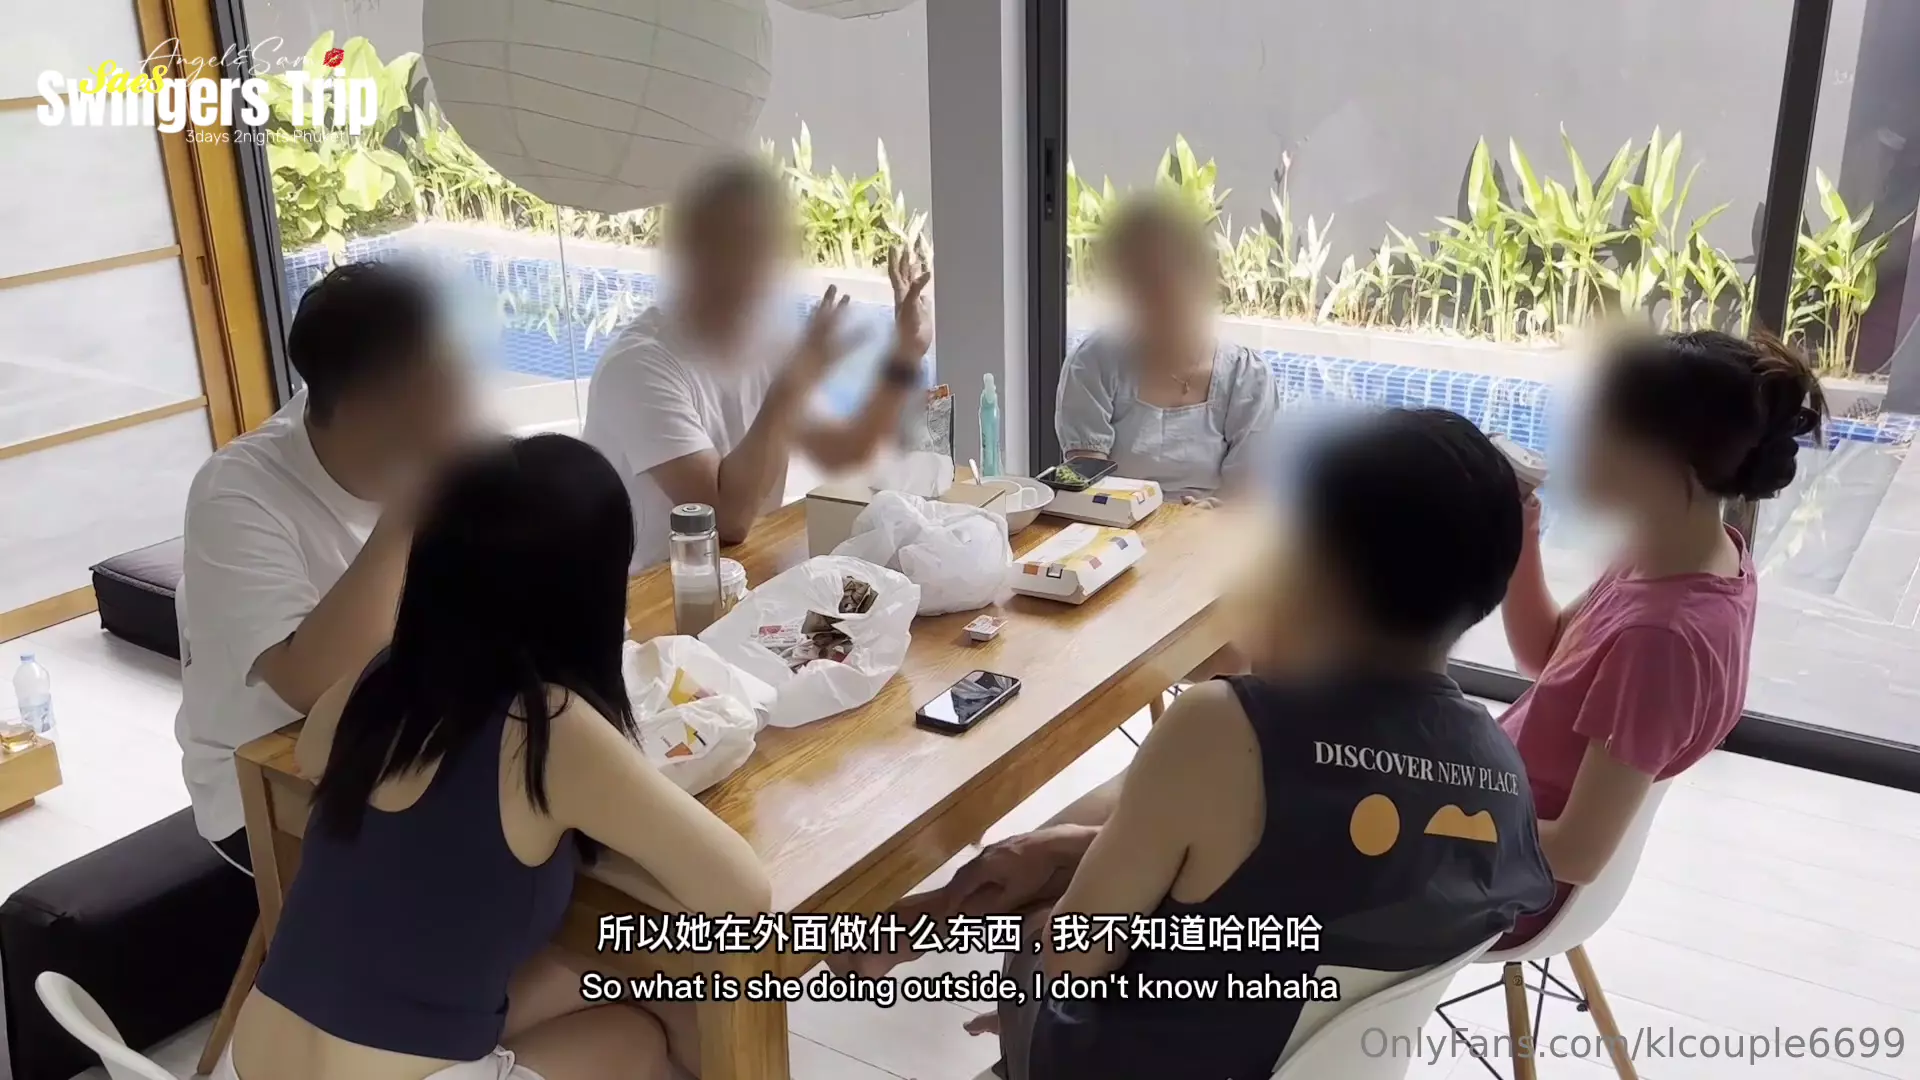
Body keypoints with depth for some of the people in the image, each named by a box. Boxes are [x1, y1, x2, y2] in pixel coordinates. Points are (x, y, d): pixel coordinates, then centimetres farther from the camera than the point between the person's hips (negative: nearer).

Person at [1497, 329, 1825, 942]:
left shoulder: (1663, 635, -34)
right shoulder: (1702, 552, -8)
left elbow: (1579, 855, -28)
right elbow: (1547, 654, 6)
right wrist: (1519, 536, -8)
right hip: (1517, 810, 8)